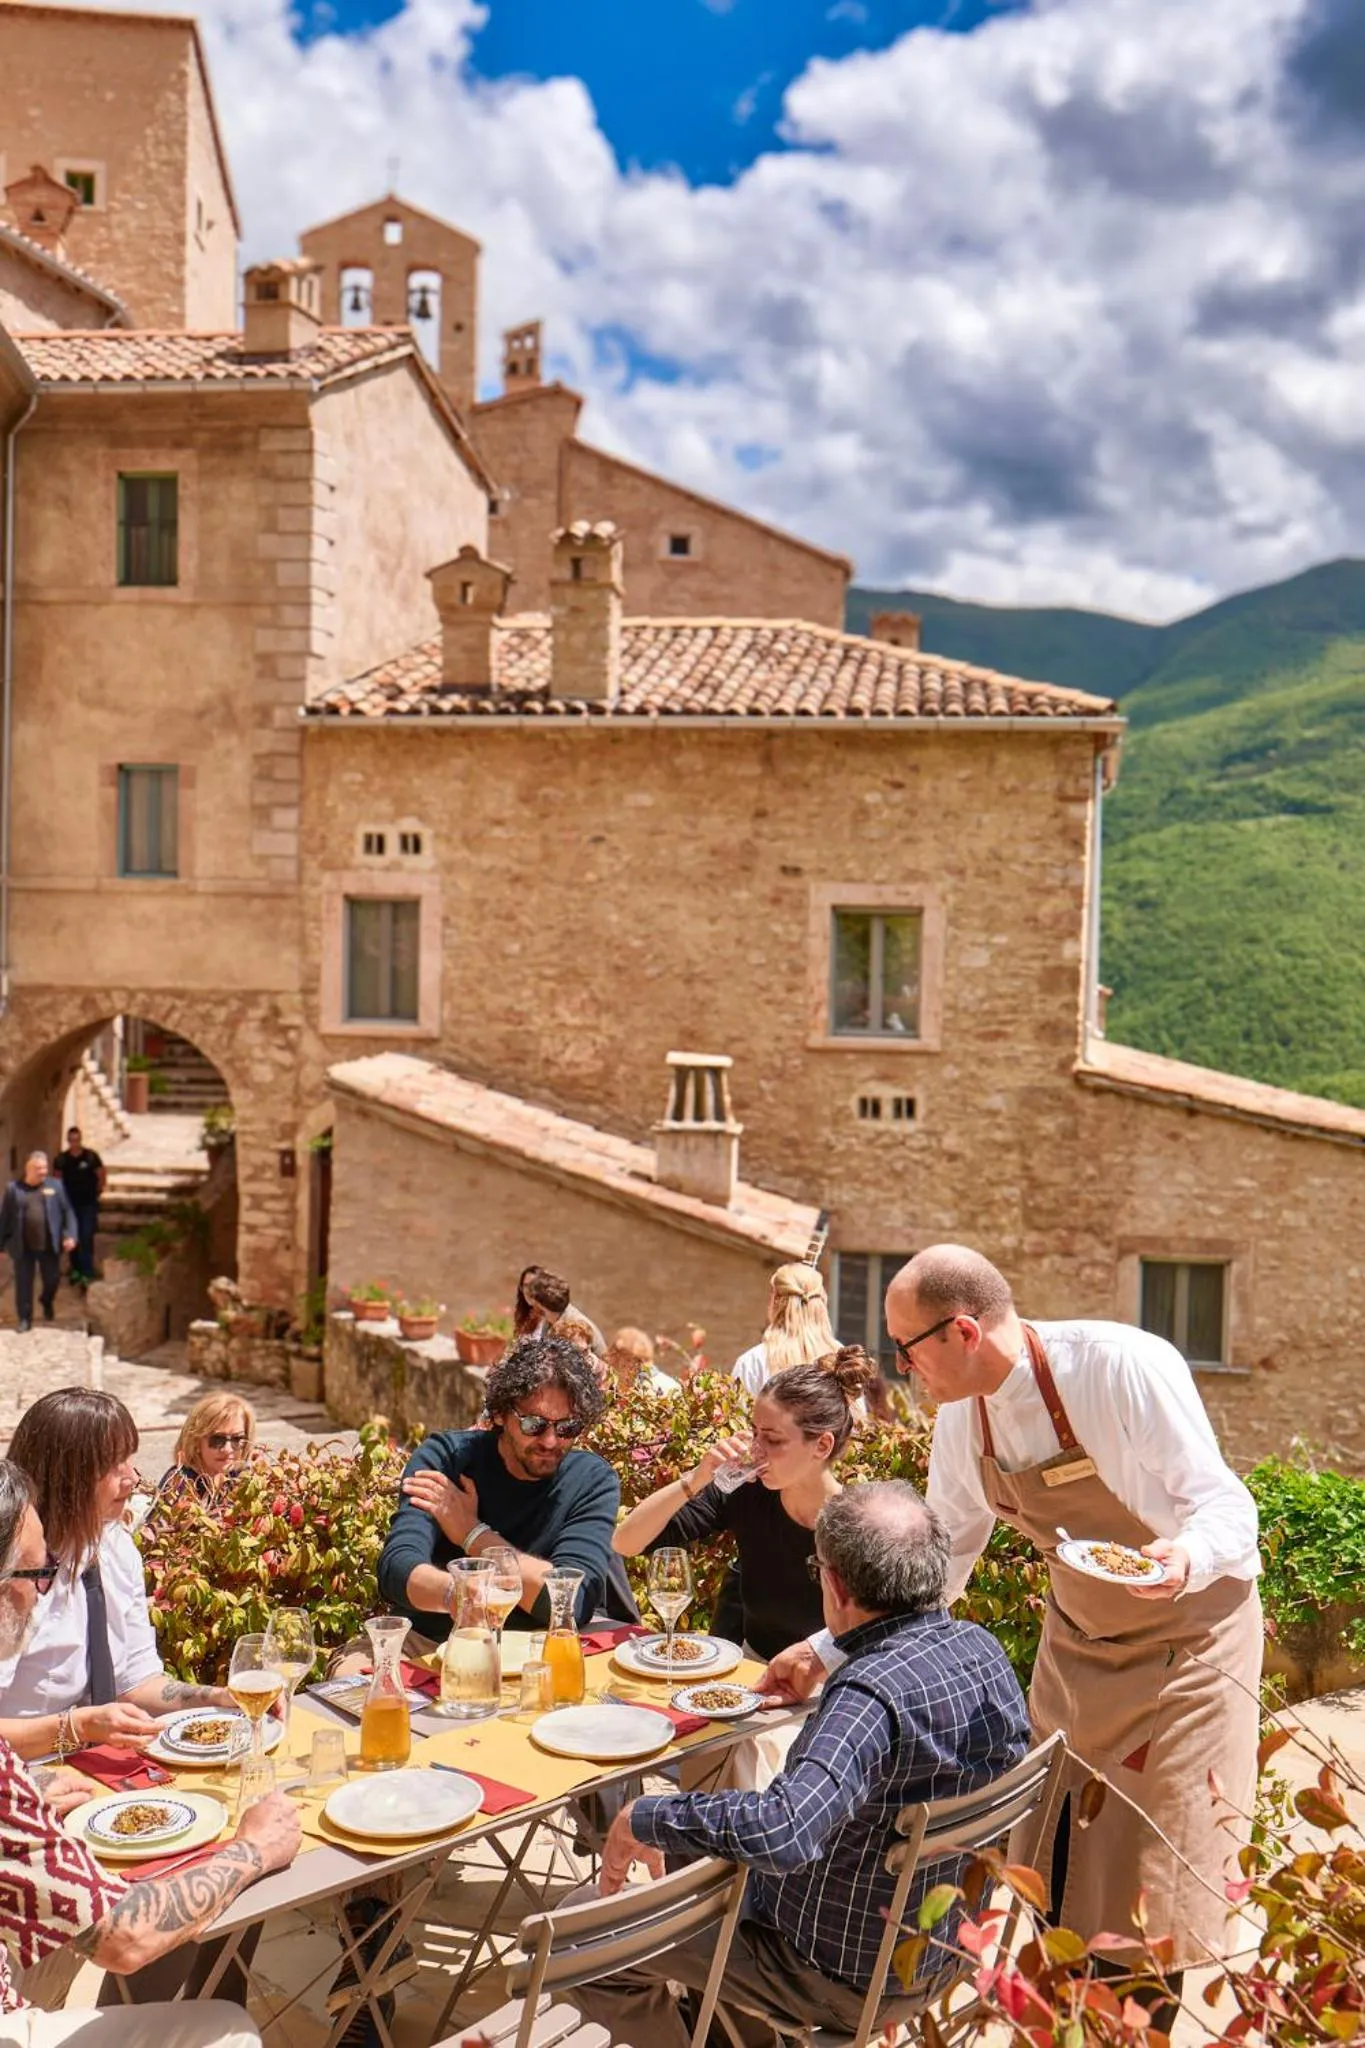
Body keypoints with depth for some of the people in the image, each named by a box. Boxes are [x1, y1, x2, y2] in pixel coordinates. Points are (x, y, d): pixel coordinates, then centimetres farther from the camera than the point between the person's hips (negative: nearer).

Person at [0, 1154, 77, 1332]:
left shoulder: (55, 1185, 3)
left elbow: (67, 1212, 2)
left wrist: (70, 1235, -9)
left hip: (49, 1245, 1)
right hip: (23, 1247, -1)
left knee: (52, 1279, 11)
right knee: (23, 1283, 4)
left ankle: (48, 1303, 42)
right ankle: (25, 1318, 17)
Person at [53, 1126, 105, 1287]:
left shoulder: (91, 1157, -11)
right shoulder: (62, 1159, -4)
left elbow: (101, 1176, 0)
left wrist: (97, 1192, 2)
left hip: (88, 1204, -3)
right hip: (70, 1203, 3)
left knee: (86, 1238, -9)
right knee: (72, 1238, 11)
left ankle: (87, 1274, -9)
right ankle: (76, 1269, 27)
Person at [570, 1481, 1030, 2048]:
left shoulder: (872, 1693, -36)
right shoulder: (982, 1647, -9)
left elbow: (780, 1834, -48)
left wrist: (644, 1819, -34)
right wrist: (830, 1654, 18)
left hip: (845, 1977, -8)